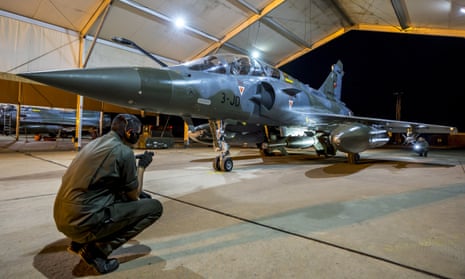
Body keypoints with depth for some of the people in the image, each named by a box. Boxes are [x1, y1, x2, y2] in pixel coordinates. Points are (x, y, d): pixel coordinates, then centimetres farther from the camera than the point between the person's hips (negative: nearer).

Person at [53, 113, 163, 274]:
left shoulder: (96, 143, 13)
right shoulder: (124, 151, -13)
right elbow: (133, 195, -1)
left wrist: (134, 164, 24)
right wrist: (142, 167, 10)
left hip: (63, 218, 9)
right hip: (83, 221, -9)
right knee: (154, 207, -3)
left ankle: (80, 242, 18)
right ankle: (96, 250, -4)